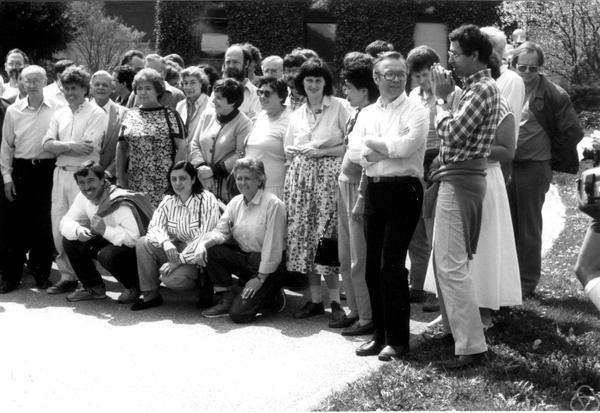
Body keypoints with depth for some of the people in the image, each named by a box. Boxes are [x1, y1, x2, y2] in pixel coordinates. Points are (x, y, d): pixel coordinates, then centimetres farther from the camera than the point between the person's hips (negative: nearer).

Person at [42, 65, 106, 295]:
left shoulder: (96, 114, -3)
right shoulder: (59, 114, 15)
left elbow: (88, 148, -14)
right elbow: (47, 144, 3)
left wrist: (59, 147, -6)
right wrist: (71, 146, -12)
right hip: (60, 173, 6)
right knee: (58, 227, 6)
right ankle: (67, 276, 15)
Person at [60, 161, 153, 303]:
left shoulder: (120, 204, -29)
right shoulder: (84, 197, -5)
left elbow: (134, 238, -35)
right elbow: (66, 222, -4)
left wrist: (105, 230, -44)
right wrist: (77, 231, -27)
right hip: (109, 242, 8)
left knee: (109, 254, -37)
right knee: (70, 240, -7)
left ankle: (135, 287, -6)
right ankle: (94, 287, 5)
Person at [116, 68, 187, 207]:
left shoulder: (169, 115, 1)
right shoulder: (129, 116, 12)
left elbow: (181, 147, -4)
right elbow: (121, 148, 14)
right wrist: (120, 177, 6)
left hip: (163, 183, -3)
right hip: (134, 182, 3)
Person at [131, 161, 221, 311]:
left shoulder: (207, 200, -14)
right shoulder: (168, 201, 6)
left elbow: (205, 237, -21)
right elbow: (155, 226, -2)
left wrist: (179, 260, -24)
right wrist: (165, 242, -26)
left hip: (197, 257, -6)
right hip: (175, 249, 6)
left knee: (172, 278, -31)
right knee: (143, 243, -14)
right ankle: (150, 295, -5)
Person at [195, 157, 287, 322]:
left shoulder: (273, 204, -15)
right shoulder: (236, 202, 6)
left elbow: (273, 247, -16)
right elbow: (221, 231, 2)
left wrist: (260, 278, -15)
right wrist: (205, 242, -22)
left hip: (267, 268, -7)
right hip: (244, 258, 7)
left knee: (239, 313, -19)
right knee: (211, 250, -18)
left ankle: (273, 297, 11)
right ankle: (226, 298, -2)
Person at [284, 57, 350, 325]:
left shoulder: (339, 107, 0)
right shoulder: (297, 115, 17)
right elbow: (288, 150, 22)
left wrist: (322, 151, -10)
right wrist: (305, 151, 4)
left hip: (329, 175, -5)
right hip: (301, 177, 5)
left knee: (327, 236, -10)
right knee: (304, 238, 2)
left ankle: (335, 301, -4)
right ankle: (315, 300, 10)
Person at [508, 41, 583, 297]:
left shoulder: (553, 95, -8)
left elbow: (572, 132, -4)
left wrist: (552, 158, 1)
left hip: (533, 168, -4)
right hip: (504, 167, 4)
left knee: (528, 228, 4)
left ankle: (528, 282, 14)